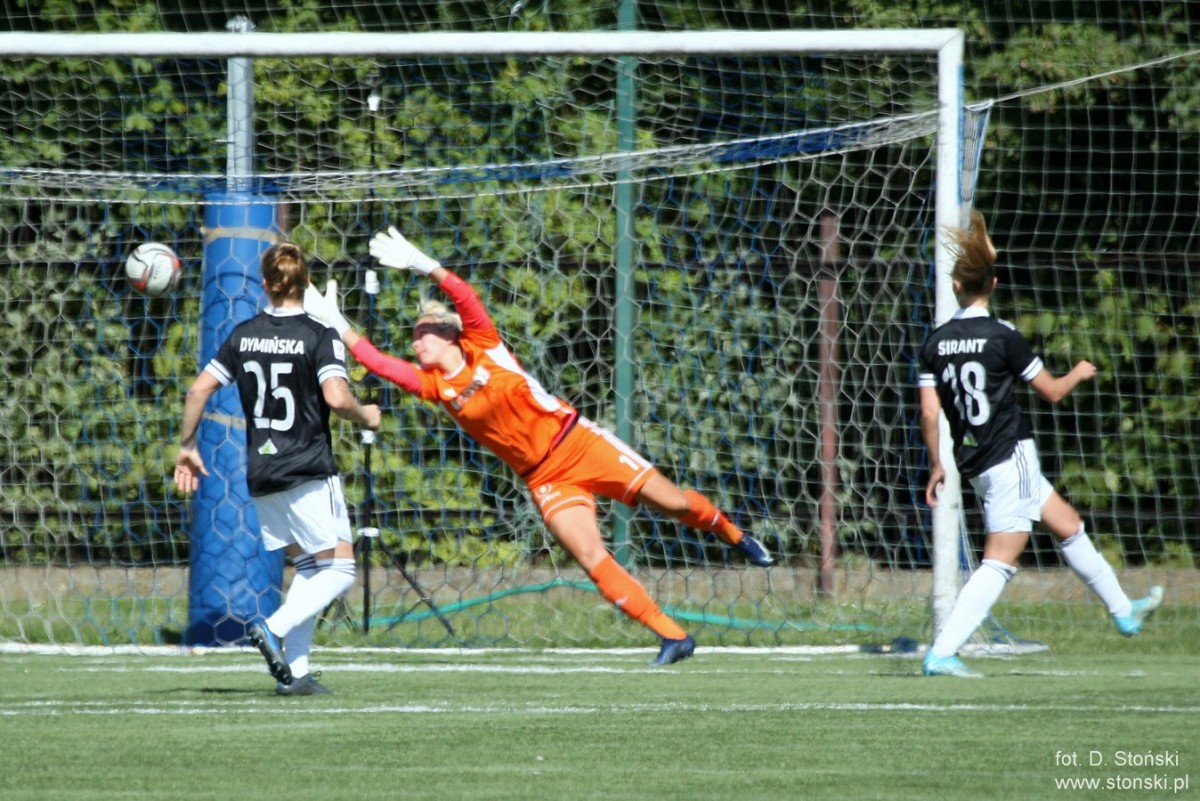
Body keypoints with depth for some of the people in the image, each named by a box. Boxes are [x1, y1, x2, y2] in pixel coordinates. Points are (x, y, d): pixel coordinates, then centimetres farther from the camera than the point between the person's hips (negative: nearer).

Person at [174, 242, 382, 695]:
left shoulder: (243, 335, 6)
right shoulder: (319, 338, -10)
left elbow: (200, 388, 5)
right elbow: (336, 399, -23)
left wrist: (186, 446, 15)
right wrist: (366, 418, -2)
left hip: (261, 475, 6)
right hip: (309, 472, -6)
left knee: (308, 569, 15)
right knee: (339, 569, 0)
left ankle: (294, 671, 5)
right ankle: (275, 630, -20)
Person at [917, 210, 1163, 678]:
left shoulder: (936, 343, 1)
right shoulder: (1002, 337, -13)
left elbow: (929, 414, -2)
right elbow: (1051, 392, -4)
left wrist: (937, 465, 10)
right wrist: (1078, 374, 17)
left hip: (976, 463, 7)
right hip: (1010, 459, -7)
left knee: (1069, 527, 22)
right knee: (999, 565, -6)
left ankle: (1123, 612, 33)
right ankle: (942, 653, -16)